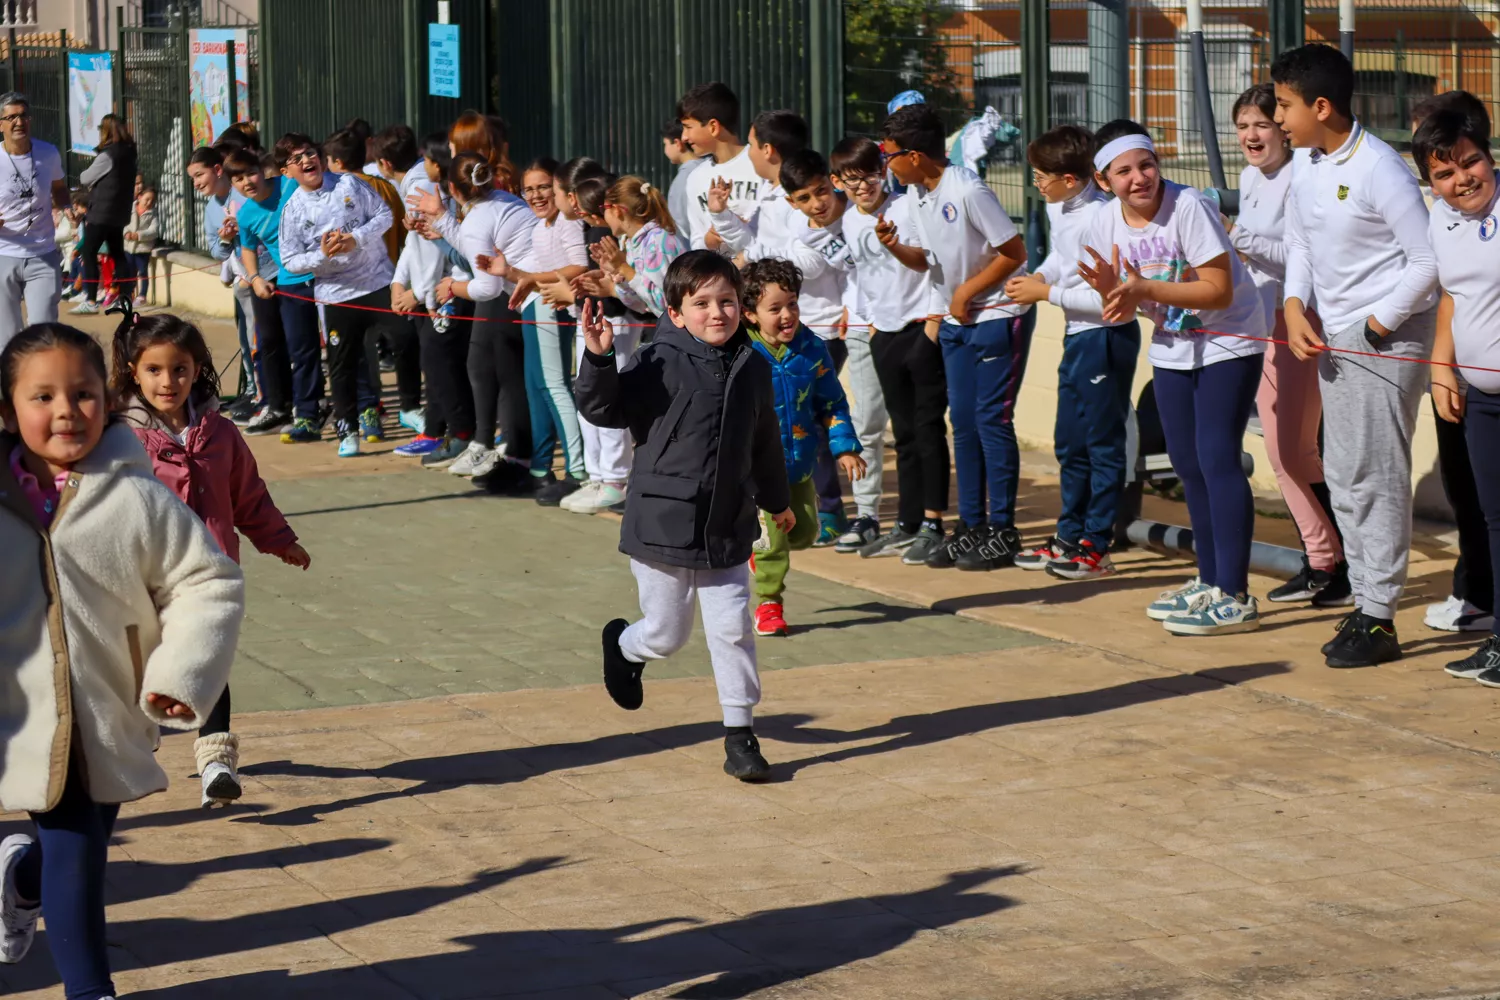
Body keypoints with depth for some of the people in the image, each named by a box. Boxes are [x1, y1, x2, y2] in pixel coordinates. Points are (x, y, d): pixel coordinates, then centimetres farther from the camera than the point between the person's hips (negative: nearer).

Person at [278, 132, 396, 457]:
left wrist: (356, 239, -15)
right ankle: (347, 430, 11)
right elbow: (290, 260, -2)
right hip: (338, 293, 0)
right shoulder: (293, 210, -1)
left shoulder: (348, 184, -1)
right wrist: (322, 255, -19)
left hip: (378, 281, 0)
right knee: (342, 365, 2)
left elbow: (384, 214, 0)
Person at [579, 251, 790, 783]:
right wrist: (598, 359, -33)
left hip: (727, 529, 4)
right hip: (663, 525, -4)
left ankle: (740, 734, 12)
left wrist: (777, 500, 30)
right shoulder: (661, 364, -13)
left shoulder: (752, 367, 4)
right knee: (666, 634, 7)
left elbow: (764, 442, 18)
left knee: (733, 629, 2)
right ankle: (623, 646, 41)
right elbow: (603, 408, -16)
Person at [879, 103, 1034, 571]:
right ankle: (971, 524, 17)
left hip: (998, 316, -8)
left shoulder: (967, 191, -21)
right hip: (956, 321, 8)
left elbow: (1014, 252, -17)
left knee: (992, 419, -5)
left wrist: (967, 291, -14)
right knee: (963, 421, 9)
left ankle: (1002, 531, 2)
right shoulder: (920, 195, 4)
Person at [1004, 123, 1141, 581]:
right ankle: (1069, 537, 27)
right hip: (1077, 336, 10)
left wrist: (1047, 293, -18)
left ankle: (1096, 547, 6)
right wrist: (1040, 276, 2)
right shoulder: (1057, 208, 4)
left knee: (1103, 443, 0)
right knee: (1069, 443, 17)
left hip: (1107, 337, -10)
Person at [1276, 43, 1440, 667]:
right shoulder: (1303, 163, 5)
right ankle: (1363, 601, 21)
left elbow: (1429, 260, -17)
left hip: (1389, 336, -8)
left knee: (1377, 476, -7)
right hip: (1335, 337, 9)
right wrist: (1296, 310, 1)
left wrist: (1377, 325, -14)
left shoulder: (1378, 169, -19)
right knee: (1342, 475, 12)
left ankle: (1379, 620, -3)